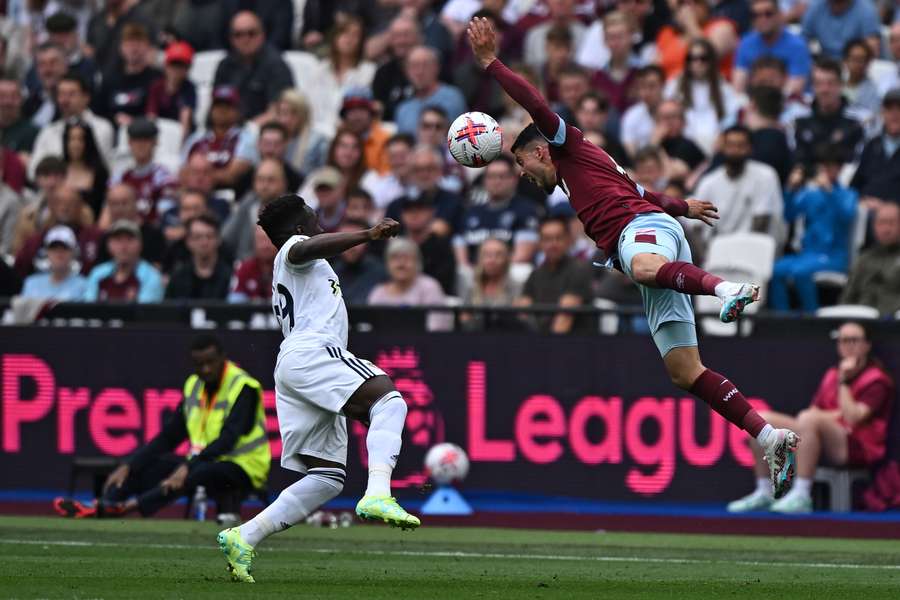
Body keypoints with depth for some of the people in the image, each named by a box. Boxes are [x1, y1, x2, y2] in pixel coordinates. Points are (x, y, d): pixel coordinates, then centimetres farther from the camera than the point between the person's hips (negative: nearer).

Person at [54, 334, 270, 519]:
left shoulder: (243, 387, -14)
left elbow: (228, 439, -27)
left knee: (197, 474, -39)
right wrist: (128, 466, -7)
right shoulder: (194, 385, 8)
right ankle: (100, 507, -32)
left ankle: (130, 506, -55)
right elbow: (168, 436, 7)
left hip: (243, 468, -8)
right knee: (144, 464, -7)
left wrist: (188, 467, -39)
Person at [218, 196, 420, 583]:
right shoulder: (293, 248, 12)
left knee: (326, 479, 2)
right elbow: (306, 249, -14)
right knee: (389, 400, -26)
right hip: (310, 351, -9)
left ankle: (243, 538, -6)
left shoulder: (285, 284, 40)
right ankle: (378, 496, -47)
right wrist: (367, 236, -23)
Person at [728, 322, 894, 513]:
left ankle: (801, 497, -41)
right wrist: (840, 413, -4)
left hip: (858, 449, -8)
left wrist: (844, 382, -10)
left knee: (809, 419, -36)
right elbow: (813, 411, 14)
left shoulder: (876, 380, -3)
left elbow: (852, 418, -17)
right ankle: (763, 494, -6)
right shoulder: (832, 374, 19)